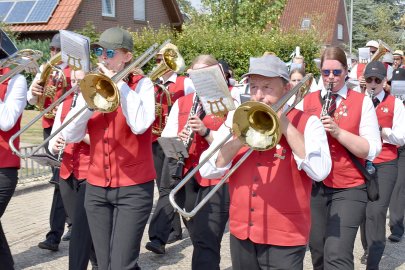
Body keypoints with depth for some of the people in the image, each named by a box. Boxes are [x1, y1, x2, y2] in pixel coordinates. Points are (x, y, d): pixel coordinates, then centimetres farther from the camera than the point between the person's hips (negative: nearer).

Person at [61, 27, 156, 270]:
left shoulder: (142, 84, -4)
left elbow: (140, 125, -24)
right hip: (96, 188, 5)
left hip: (133, 188, -5)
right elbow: (70, 135, -1)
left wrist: (118, 83, -17)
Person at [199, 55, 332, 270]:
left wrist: (285, 125, -17)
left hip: (285, 238, -3)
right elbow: (207, 170, -3)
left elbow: (320, 171, -20)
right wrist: (240, 139, -17)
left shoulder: (306, 123, -4)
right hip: (241, 232, 4)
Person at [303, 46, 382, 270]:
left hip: (349, 189, -3)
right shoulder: (308, 101, 6)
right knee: (317, 251, 11)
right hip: (314, 186, 3)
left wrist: (337, 131, -21)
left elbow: (371, 151, -9)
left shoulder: (362, 102, -2)